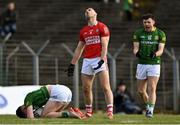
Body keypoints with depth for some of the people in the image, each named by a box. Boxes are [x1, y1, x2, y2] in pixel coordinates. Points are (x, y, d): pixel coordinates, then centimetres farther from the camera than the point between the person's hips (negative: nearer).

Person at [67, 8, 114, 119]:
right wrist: (72, 64, 19)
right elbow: (79, 49, 22)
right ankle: (89, 110, 19)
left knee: (106, 87, -12)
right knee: (86, 89, 6)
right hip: (87, 61, 6)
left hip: (99, 59, -6)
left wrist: (102, 60, -18)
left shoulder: (102, 28, 0)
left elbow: (104, 46, -8)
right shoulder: (83, 31, 16)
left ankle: (110, 110, -14)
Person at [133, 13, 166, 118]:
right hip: (142, 64, 3)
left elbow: (161, 49, -9)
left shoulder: (160, 34, -2)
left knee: (152, 89, -14)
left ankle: (150, 111, -16)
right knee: (141, 90, 8)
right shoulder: (138, 33, 2)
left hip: (154, 64, -3)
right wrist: (136, 52, -29)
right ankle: (148, 105, 34)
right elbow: (136, 47, -4)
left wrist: (155, 54, -32)